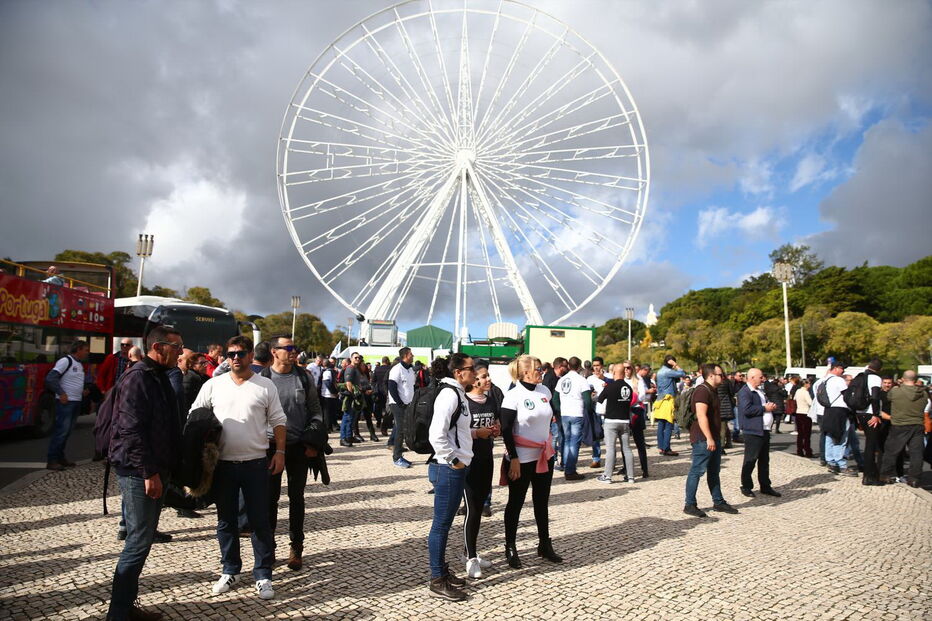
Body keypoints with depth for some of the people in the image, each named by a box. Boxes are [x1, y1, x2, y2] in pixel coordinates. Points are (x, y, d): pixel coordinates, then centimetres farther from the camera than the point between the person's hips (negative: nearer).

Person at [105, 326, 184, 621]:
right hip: (139, 471, -10)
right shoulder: (137, 378, -16)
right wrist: (149, 472, -22)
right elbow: (131, 430, -22)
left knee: (141, 539, 16)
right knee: (139, 542, -4)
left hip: (154, 469, 10)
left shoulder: (159, 377, 14)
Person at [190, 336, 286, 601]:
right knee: (226, 521, 14)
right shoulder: (213, 385, 2)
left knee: (260, 521, 5)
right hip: (222, 463, 2)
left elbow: (278, 421, 3)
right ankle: (229, 571, 31)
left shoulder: (266, 386, -1)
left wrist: (280, 452, -3)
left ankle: (263, 575, 17)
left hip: (256, 463, -2)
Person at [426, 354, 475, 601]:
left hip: (457, 468, 10)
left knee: (445, 523, 19)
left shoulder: (458, 394, 13)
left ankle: (443, 570, 32)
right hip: (447, 469, -10)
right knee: (441, 524, 2)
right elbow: (436, 435, -26)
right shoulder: (449, 395, -18)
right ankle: (437, 581, 13)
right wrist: (453, 461, -18)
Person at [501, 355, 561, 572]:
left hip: (544, 455, 6)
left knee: (542, 502, 15)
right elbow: (506, 429, -14)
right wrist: (513, 458, -17)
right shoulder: (514, 395, -14)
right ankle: (510, 548, 20)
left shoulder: (544, 391, 3)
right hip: (522, 457, -6)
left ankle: (545, 546, 28)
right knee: (515, 503, 7)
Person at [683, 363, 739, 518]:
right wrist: (709, 438, -28)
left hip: (714, 438, 10)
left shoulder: (713, 391, 16)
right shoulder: (702, 391, -17)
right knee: (697, 471, -5)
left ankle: (718, 502, 27)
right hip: (703, 439, -10)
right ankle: (690, 505, 2)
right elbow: (701, 416, -26)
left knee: (714, 472, 17)